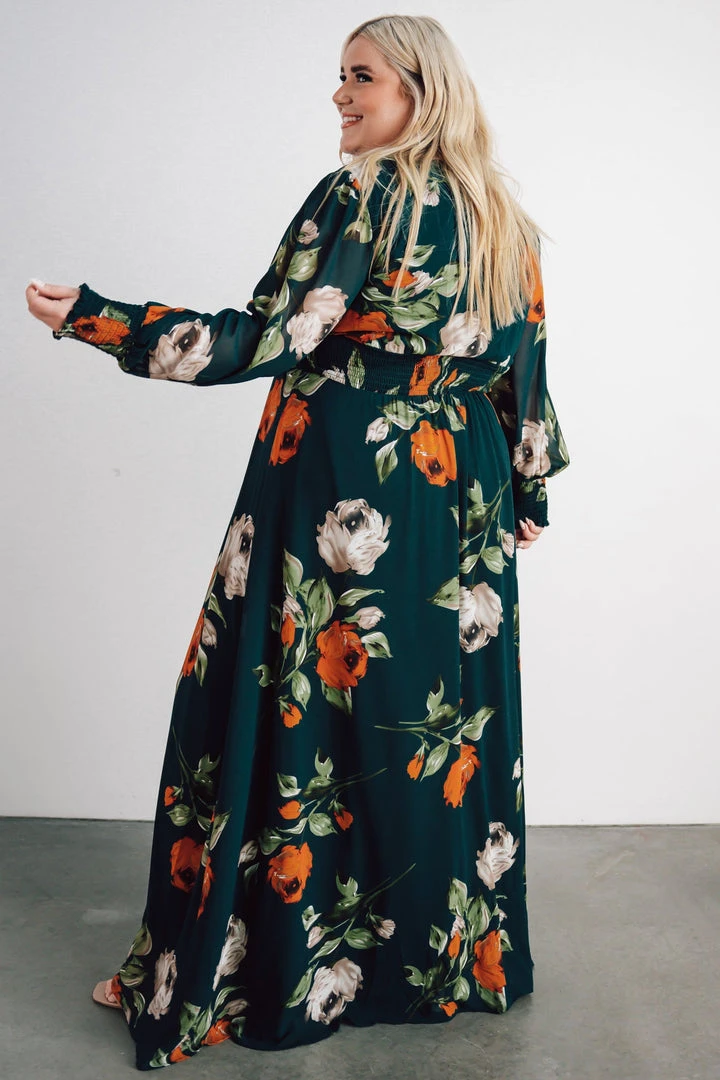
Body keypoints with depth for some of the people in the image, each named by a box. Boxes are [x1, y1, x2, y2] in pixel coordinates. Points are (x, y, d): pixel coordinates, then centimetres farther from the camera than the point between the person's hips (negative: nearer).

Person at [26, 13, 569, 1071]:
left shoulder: (360, 199, -11)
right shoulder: (505, 219, 10)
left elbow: (267, 340, -19)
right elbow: (526, 370, 12)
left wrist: (93, 316, -18)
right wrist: (528, 492, 21)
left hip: (344, 503, -7)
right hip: (463, 502, 7)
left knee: (287, 717, 2)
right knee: (448, 720, 15)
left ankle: (214, 979, 17)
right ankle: (462, 956, 31)